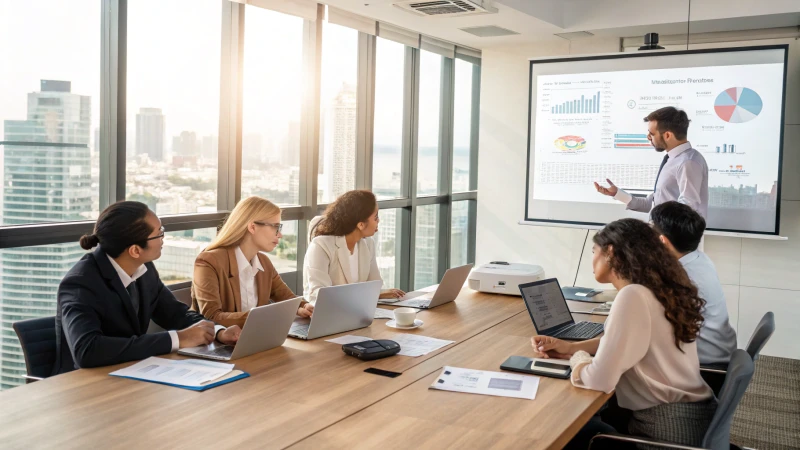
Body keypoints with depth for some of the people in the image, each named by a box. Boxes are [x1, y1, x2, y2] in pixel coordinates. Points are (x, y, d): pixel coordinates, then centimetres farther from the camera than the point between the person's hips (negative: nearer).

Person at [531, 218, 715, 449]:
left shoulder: (633, 296, -23)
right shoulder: (658, 288, 6)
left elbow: (599, 380, -26)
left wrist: (578, 358, -5)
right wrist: (570, 347, 10)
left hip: (669, 427, -8)